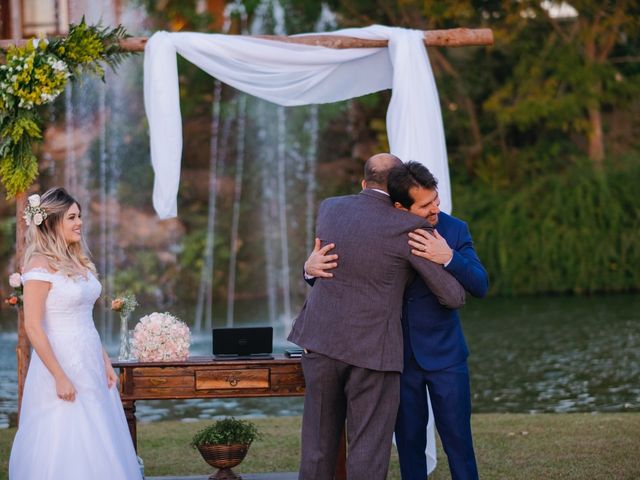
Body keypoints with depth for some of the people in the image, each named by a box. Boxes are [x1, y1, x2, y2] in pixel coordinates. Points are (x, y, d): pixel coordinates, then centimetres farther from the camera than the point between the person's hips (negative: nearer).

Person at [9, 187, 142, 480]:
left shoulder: (77, 261, 11)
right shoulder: (41, 264, -13)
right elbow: (33, 327, -17)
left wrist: (105, 362, 12)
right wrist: (60, 377, -19)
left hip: (90, 365, 8)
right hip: (61, 363, -8)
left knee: (97, 450, 10)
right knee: (64, 448, -3)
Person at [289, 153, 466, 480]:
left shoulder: (328, 209, 5)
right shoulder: (411, 229, -9)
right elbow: (453, 295, -4)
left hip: (321, 341, 4)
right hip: (372, 352, -4)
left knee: (319, 445, 13)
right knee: (368, 453, 2)